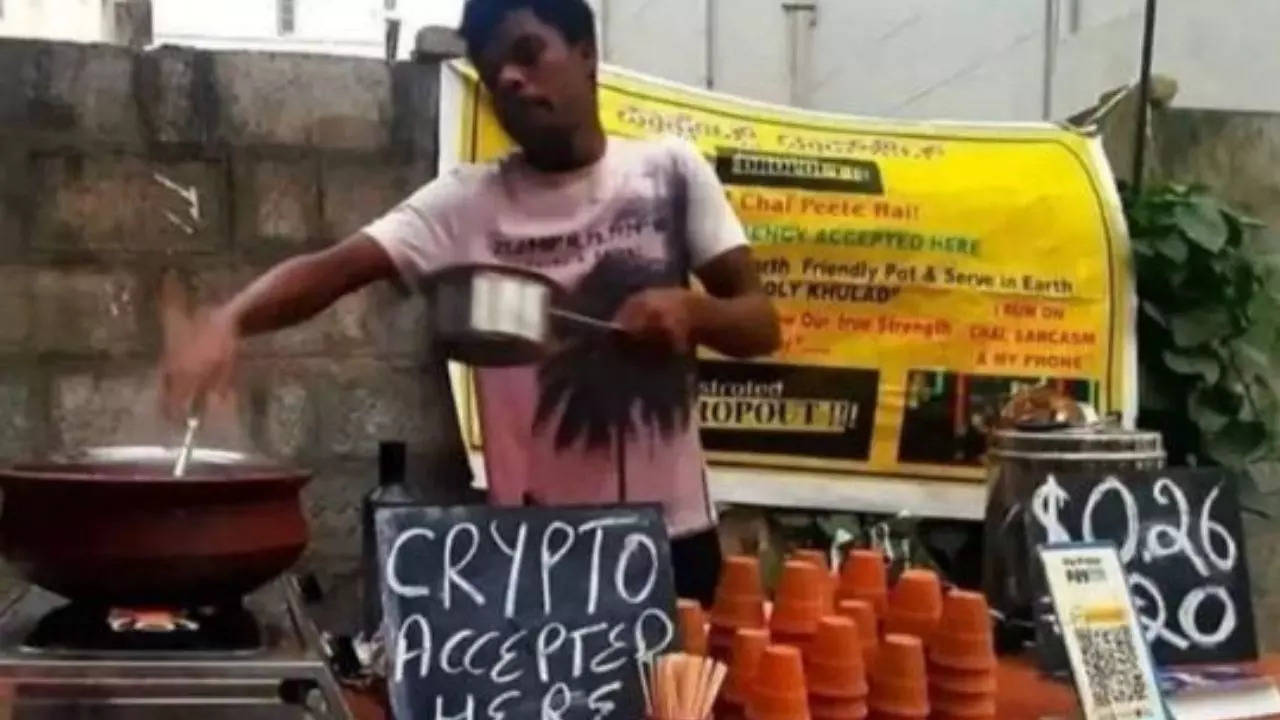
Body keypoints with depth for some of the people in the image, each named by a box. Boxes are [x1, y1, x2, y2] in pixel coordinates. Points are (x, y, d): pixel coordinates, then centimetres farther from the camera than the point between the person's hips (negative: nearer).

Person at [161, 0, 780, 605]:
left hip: (672, 536, 1)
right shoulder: (465, 202, -3)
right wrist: (228, 321, -34)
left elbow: (761, 323, 2)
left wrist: (690, 308, -19)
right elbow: (332, 267, -16)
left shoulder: (670, 170, 1)